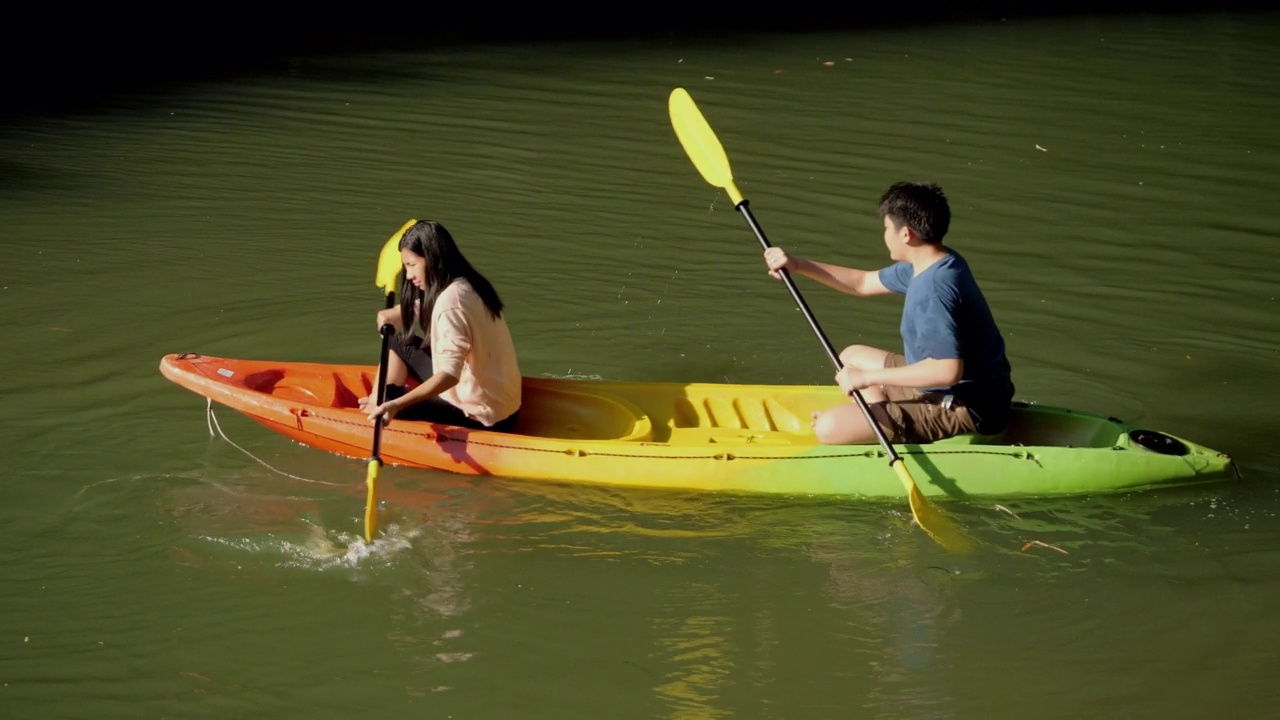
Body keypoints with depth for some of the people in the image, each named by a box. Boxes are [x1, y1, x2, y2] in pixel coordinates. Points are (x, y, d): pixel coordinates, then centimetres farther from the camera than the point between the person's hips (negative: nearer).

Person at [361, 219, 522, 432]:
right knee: (399, 343, 16)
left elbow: (450, 374, -33)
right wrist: (392, 315, -5)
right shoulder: (466, 285, 4)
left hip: (478, 416, -10)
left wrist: (396, 405, -41)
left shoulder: (451, 299, -24)